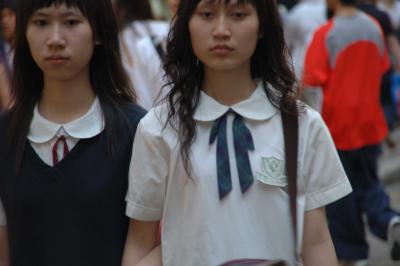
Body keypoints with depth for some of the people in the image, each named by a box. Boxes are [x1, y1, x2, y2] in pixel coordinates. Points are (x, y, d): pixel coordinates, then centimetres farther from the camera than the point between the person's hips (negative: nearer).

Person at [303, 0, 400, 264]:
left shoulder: (326, 33, -18)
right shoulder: (374, 27, 1)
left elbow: (313, 79, -21)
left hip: (338, 124, -5)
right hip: (370, 123, 5)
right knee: (368, 181, 19)